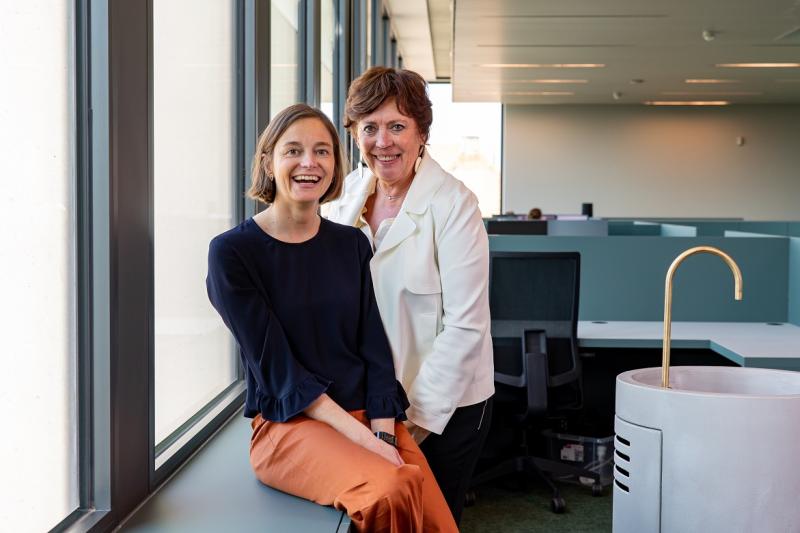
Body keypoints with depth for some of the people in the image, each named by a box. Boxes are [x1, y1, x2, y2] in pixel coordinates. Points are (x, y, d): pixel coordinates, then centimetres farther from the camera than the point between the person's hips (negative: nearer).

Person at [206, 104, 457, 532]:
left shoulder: (351, 244, 10)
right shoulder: (232, 253, -5)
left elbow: (375, 348, 6)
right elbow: (276, 368, -10)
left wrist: (385, 435, -10)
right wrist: (363, 439, -17)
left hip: (371, 416, 4)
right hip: (290, 425, -4)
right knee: (391, 494, -31)